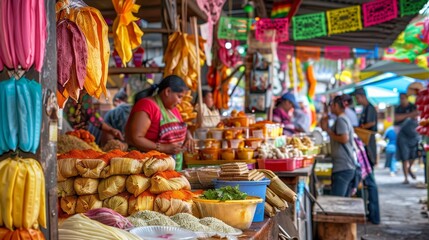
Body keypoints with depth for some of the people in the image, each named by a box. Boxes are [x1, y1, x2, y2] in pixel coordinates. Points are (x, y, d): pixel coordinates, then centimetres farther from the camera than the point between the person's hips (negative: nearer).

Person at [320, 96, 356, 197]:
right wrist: (327, 127, 17)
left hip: (342, 167, -10)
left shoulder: (340, 119, -9)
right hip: (350, 167, 10)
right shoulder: (345, 119, 20)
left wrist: (328, 131, -10)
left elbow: (344, 138, -21)